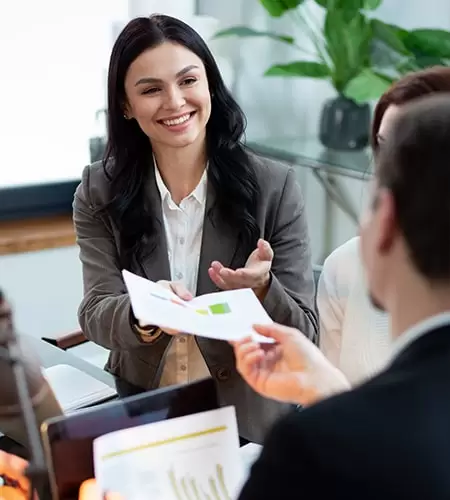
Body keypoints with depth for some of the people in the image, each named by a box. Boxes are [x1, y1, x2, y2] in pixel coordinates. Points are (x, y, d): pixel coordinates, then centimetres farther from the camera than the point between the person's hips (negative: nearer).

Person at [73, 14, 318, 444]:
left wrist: (260, 289, -24)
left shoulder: (274, 187, -5)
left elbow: (303, 332, -3)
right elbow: (96, 315, -6)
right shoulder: (100, 193, 0)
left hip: (248, 421, -1)